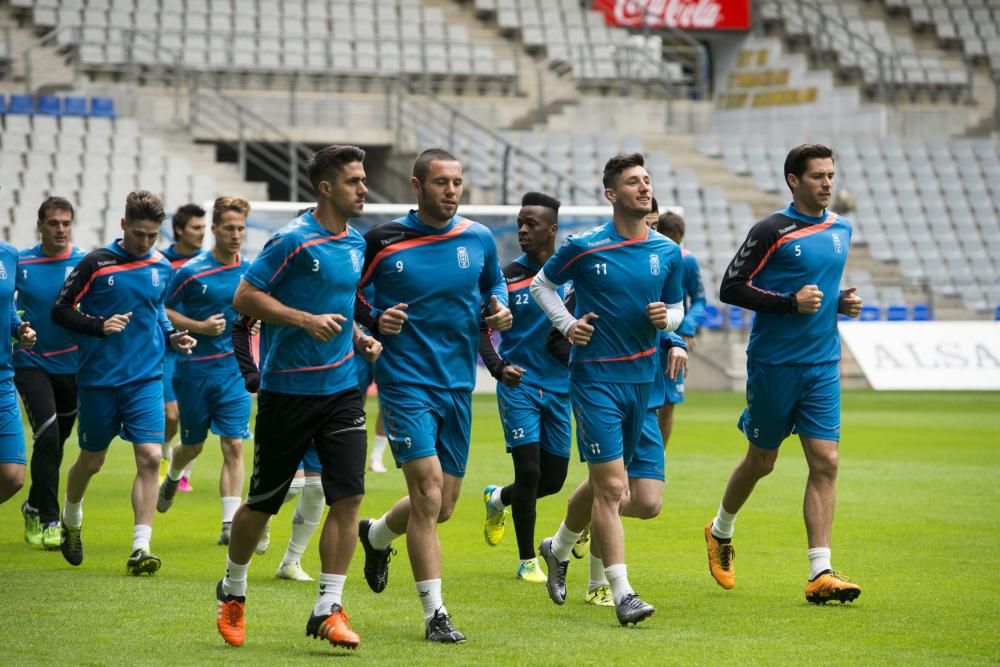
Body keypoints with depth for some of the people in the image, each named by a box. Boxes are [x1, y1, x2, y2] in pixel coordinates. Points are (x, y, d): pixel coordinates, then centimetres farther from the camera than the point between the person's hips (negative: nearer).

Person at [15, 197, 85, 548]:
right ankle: (48, 520, -11)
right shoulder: (20, 263, -3)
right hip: (31, 363, -2)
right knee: (48, 436, -17)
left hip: (71, 366, 2)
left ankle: (34, 507, 36)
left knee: (55, 442, 13)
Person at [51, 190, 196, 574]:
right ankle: (71, 521, 41)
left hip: (146, 380, 2)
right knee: (92, 461, 11)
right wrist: (100, 326, -21)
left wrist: (171, 337, 5)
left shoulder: (162, 268, 7)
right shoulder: (96, 263, -7)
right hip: (99, 380, -2)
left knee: (150, 457, -13)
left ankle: (140, 548, -13)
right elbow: (60, 311, -6)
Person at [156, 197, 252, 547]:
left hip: (233, 370, 2)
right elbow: (163, 311, -5)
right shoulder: (190, 271, -9)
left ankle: (230, 524, -10)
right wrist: (199, 327, -17)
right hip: (194, 369, -2)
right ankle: (172, 478, 48)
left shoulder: (249, 272, 3)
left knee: (233, 446, -9)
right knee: (192, 446, 13)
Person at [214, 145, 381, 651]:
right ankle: (233, 592, 29)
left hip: (341, 387, 5)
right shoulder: (294, 240, -13)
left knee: (348, 497, -7)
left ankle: (328, 609, -2)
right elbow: (244, 297, -13)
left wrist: (358, 337, 9)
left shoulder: (356, 243, 10)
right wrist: (308, 320, -22)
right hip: (287, 390, -5)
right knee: (262, 502, 7)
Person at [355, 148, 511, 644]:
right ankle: (434, 614, -9)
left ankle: (377, 535, 45)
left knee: (441, 506, 11)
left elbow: (494, 284, 20)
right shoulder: (383, 241, -6)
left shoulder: (478, 239, 4)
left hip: (457, 384, 5)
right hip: (405, 381, -5)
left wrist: (500, 310, -1)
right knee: (429, 491, -15)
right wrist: (374, 319, -15)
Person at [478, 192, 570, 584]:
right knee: (529, 470, -12)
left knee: (553, 478, 7)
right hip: (519, 386, -3)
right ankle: (527, 561, 2)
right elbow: (481, 327, 0)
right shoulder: (507, 278, -4)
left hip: (559, 388, 3)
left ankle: (497, 499, 39)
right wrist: (498, 367, -15)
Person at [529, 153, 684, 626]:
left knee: (603, 482, 17)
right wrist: (566, 324, -7)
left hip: (641, 377, 5)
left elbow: (676, 307, 16)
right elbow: (542, 284, 7)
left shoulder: (667, 252, 4)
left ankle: (558, 548, 43)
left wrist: (666, 318, -7)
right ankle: (622, 592, -8)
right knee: (611, 486, -11)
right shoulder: (584, 247, -8)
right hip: (595, 375, -5)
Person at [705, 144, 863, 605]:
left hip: (822, 364, 5)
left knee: (825, 462, -6)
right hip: (774, 363, -5)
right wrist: (790, 303, -21)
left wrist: (841, 302, 4)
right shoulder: (772, 231, -11)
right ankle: (720, 533, 37)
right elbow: (730, 288, -12)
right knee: (761, 461, 9)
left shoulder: (841, 230, 9)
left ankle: (820, 574, -7)